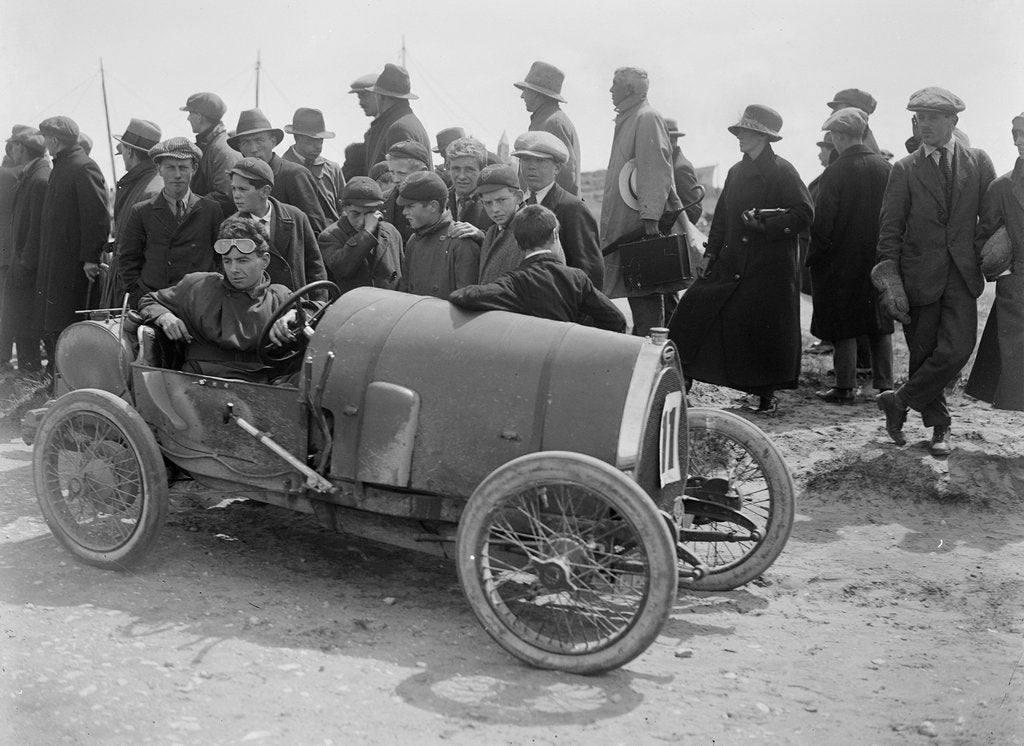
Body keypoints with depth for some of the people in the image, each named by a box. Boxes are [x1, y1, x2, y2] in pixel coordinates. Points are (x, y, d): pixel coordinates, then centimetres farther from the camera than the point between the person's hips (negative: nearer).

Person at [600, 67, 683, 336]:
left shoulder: (647, 118, -11)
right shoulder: (628, 120, 19)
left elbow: (656, 171, -20)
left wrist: (650, 217, -27)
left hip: (642, 222, -10)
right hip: (626, 226, 10)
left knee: (645, 294, -9)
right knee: (637, 294, 14)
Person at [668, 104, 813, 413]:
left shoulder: (782, 171, -7)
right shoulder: (737, 172, 14)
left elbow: (804, 213, -11)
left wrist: (765, 224, -19)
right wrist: (710, 254, 10)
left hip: (770, 269, -6)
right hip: (731, 265, 6)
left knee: (766, 329, -1)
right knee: (695, 310, -2)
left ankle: (767, 394, 15)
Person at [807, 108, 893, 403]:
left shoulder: (835, 173, -14)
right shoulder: (886, 168, -1)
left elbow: (821, 223, -14)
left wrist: (813, 257, -2)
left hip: (841, 260, -4)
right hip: (879, 257, 5)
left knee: (844, 327, 3)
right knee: (880, 324, 12)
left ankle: (845, 388, 7)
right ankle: (885, 385, 16)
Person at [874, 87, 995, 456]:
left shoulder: (979, 162, 8)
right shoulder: (905, 169, 3)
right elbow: (890, 229, 1)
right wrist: (890, 280, -7)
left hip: (962, 274, 1)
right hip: (919, 274, -1)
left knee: (957, 349, -14)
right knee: (923, 353, 4)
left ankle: (899, 401, 4)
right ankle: (939, 426, 22)